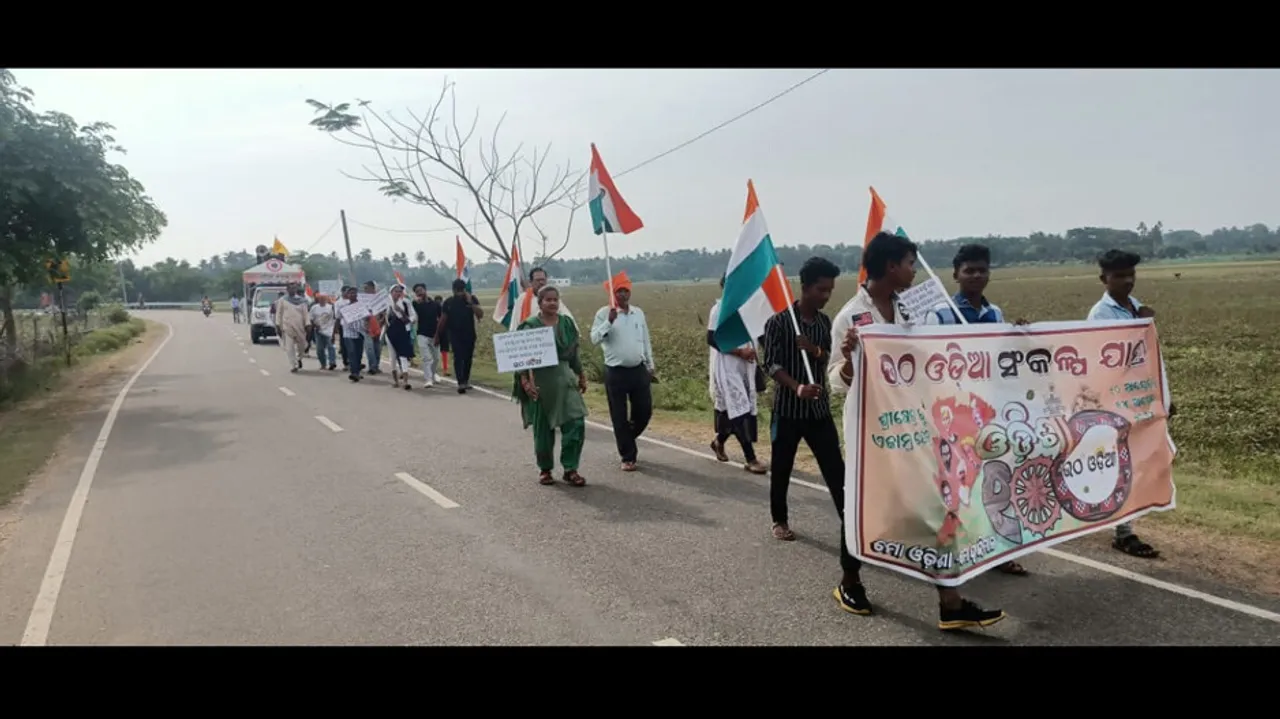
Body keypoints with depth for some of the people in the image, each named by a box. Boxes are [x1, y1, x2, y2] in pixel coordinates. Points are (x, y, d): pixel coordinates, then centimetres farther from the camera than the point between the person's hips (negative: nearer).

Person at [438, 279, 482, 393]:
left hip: (469, 335, 2)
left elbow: (480, 314, -11)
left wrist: (471, 303, -20)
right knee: (458, 358, -10)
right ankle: (461, 384, -16)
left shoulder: (472, 299, -1)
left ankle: (466, 381, 26)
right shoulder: (448, 302, -1)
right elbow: (443, 320, 5)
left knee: (468, 359, 10)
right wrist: (437, 334, 7)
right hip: (455, 335, -2)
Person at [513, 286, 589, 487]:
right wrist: (525, 380, -20)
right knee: (543, 428, 6)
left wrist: (581, 375, 15)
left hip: (564, 378, 3)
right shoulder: (530, 326, -7)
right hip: (540, 381, -3)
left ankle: (570, 469, 3)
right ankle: (545, 469, 23)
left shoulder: (567, 323, 7)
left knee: (576, 423, -7)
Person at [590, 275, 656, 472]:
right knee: (619, 417, 2)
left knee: (644, 411, 7)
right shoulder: (604, 313, -5)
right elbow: (594, 339, -15)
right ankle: (627, 457, 14)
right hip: (615, 372, -4)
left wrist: (650, 367, 17)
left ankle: (627, 439, 34)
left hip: (638, 370, 4)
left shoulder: (639, 313, 8)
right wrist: (609, 321, -26)